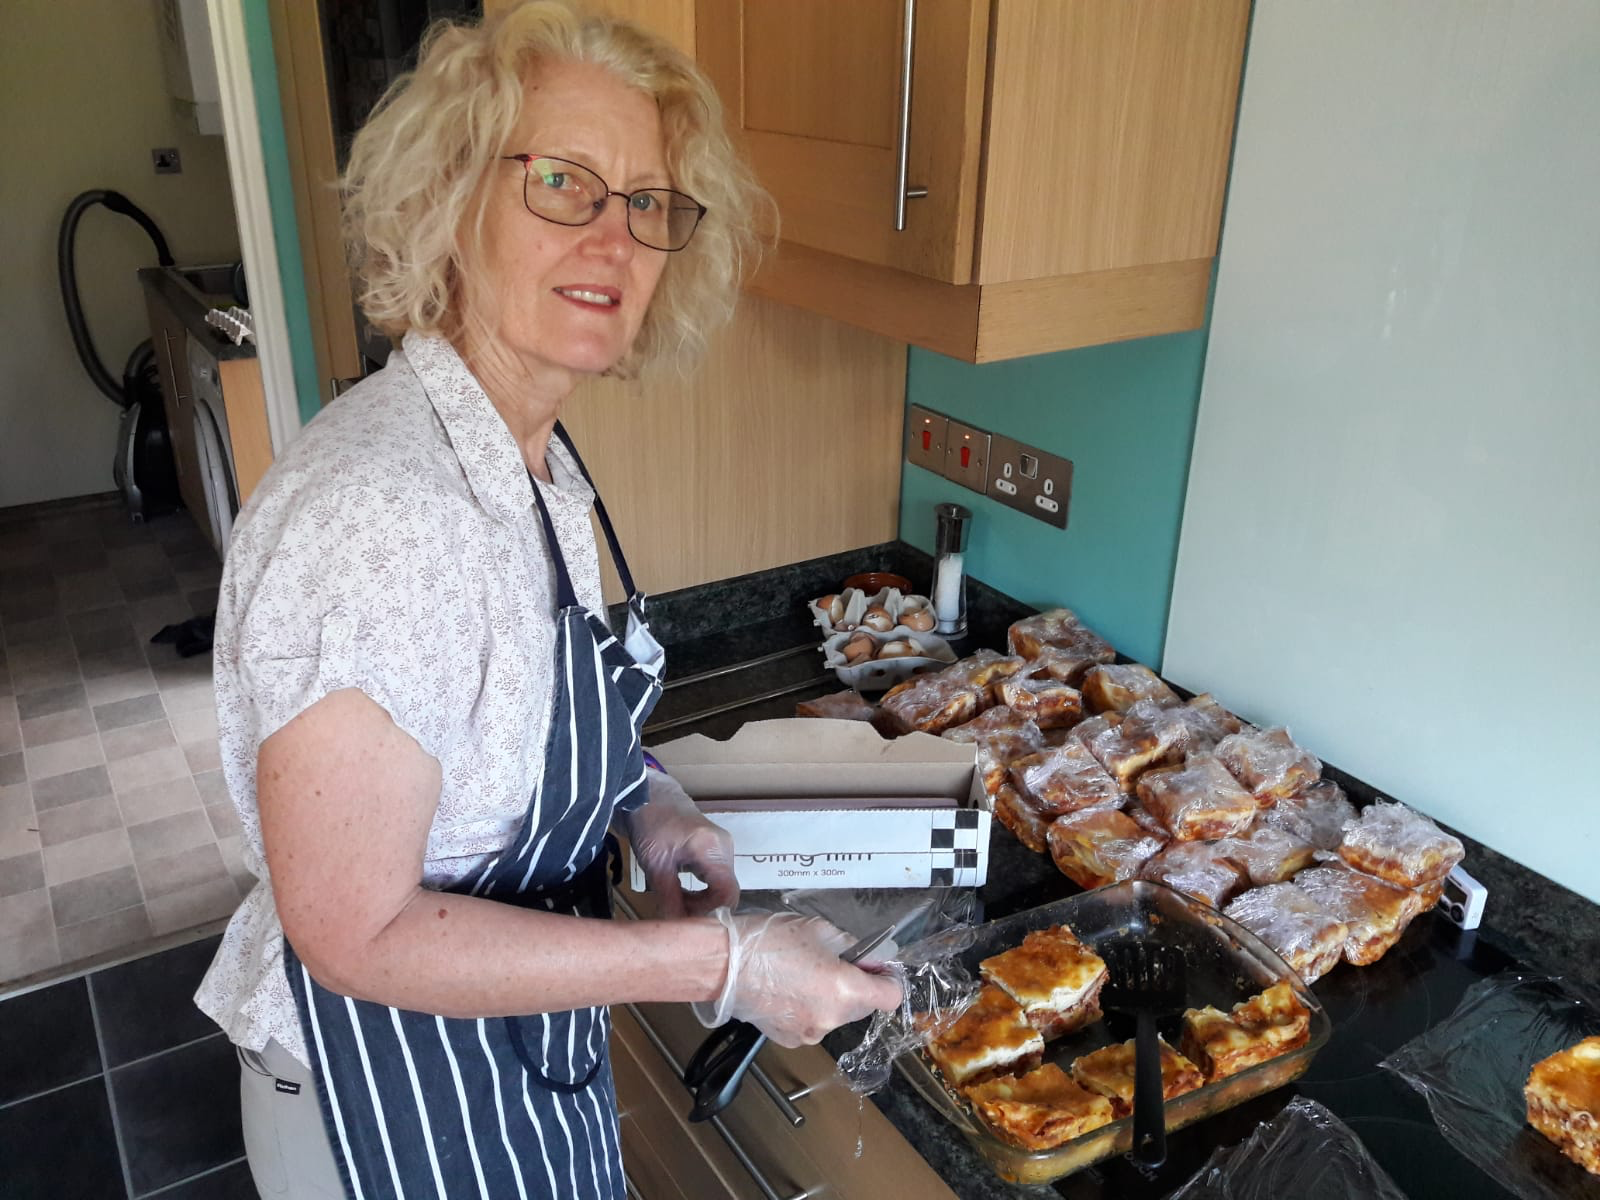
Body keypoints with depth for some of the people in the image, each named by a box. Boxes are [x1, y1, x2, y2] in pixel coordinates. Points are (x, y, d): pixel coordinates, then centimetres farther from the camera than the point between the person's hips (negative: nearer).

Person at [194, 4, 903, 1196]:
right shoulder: (377, 511, -32)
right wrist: (721, 962, -26)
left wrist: (640, 800, -7)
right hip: (398, 1096, -7)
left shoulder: (536, 454, -4)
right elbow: (358, 935, -27)